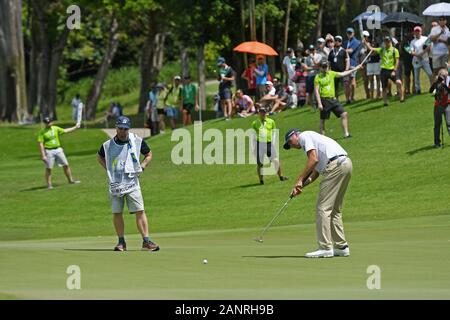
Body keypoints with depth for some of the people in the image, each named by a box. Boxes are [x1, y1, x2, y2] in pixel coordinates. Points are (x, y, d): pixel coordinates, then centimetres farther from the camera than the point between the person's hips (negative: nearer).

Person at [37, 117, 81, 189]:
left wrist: (75, 127, 21)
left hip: (58, 150, 5)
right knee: (48, 168, -3)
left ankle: (70, 180, 17)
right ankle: (49, 184, 4)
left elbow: (65, 131, 20)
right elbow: (41, 144, -9)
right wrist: (43, 155, -16)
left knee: (66, 165, 5)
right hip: (49, 151, -5)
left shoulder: (56, 128, 8)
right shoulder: (42, 132, -7)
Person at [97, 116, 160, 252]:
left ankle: (146, 241, -7)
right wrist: (108, 169, 6)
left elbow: (148, 155, 14)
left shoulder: (137, 141, 0)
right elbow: (100, 157, 20)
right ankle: (121, 242, 13)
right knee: (116, 213, 3)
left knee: (140, 211, -8)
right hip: (115, 183, 1)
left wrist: (142, 167, 0)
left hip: (132, 183, -1)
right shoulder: (107, 145, 1)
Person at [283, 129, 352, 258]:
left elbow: (313, 159, -11)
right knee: (334, 209, 16)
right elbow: (315, 173, 24)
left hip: (335, 165, -10)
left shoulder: (304, 136, 4)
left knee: (323, 208, -7)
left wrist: (300, 180, -6)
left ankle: (325, 248, -9)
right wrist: (301, 186, 13)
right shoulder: (313, 138, 32)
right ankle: (341, 246, 16)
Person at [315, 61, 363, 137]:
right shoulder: (318, 77, -6)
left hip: (333, 99, 5)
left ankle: (346, 134, 0)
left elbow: (343, 74, 17)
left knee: (344, 114, -3)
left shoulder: (331, 74, 9)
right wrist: (319, 103, -16)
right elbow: (317, 91, -9)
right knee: (323, 119, 2)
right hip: (324, 100, -5)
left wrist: (355, 69, 16)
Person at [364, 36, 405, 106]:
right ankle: (385, 102, 16)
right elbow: (372, 49, 8)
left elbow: (397, 61, -2)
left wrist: (394, 71, -10)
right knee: (384, 88, 4)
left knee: (399, 82, -23)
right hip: (384, 70, 3)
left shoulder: (395, 50, 2)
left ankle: (402, 97, -12)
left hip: (392, 70, -3)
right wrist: (366, 43, -4)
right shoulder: (381, 50, 11)